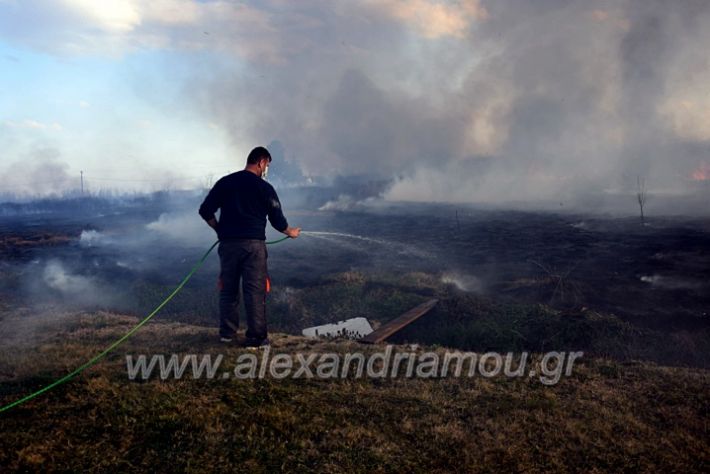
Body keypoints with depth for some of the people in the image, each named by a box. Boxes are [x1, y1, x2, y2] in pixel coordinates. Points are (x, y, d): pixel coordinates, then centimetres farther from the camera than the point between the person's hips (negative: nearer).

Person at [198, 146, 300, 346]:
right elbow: (277, 219, 3)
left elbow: (205, 211, 4)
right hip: (254, 245, -3)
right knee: (255, 291, 0)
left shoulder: (225, 182, 7)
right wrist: (290, 232, 22)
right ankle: (256, 337, 1)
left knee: (228, 289, 13)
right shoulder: (265, 188, -1)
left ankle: (227, 333, 19)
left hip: (228, 243, 3)